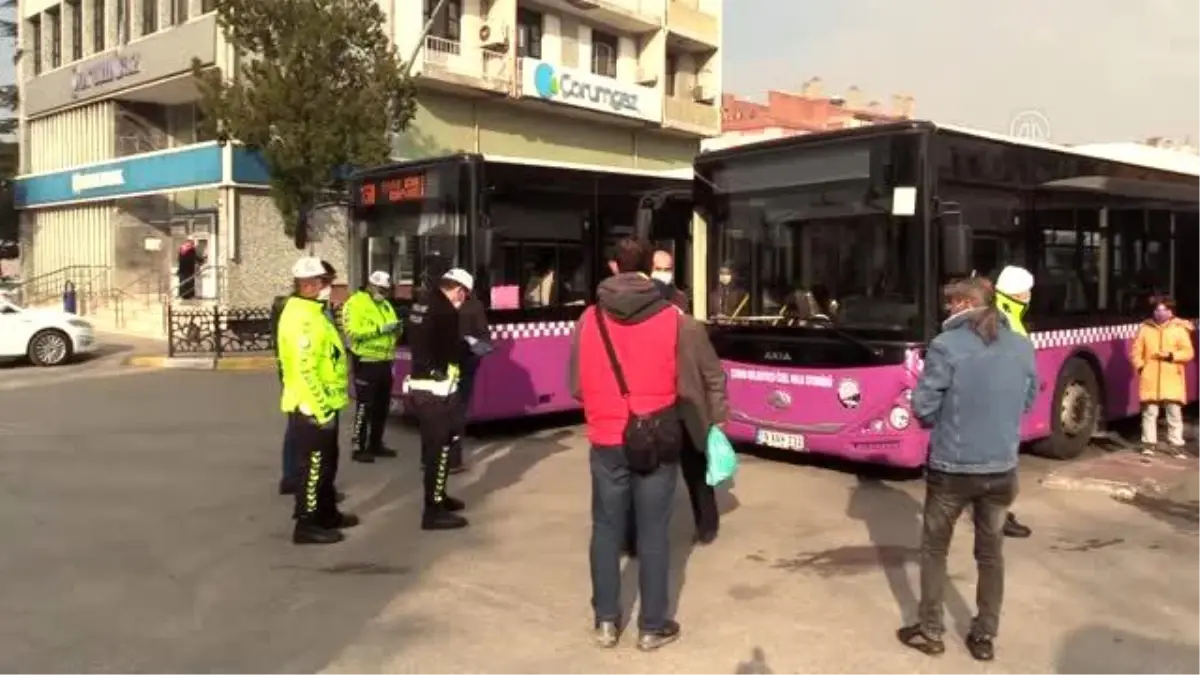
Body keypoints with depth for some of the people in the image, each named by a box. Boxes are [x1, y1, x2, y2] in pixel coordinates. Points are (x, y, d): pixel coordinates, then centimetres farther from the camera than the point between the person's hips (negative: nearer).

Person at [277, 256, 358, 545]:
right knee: (314, 466, -2)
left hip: (320, 404, 10)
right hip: (312, 408, -10)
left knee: (326, 463, 20)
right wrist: (321, 408, -24)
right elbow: (305, 369, -27)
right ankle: (307, 524, 7)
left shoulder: (310, 312, 14)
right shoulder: (302, 318, -20)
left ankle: (327, 514, 32)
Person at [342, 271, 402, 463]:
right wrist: (380, 328, -24)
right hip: (366, 362, -8)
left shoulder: (386, 305, 17)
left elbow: (393, 333, 20)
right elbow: (352, 331, -21)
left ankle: (375, 444, 25)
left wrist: (396, 328, -4)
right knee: (364, 406, -6)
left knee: (382, 406, 13)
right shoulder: (355, 303, -8)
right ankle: (358, 448, 0)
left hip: (385, 362, 8)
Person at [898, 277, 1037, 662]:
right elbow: (1028, 402, 13)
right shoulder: (1023, 348, 1)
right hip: (1001, 469, 4)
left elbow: (922, 407, -12)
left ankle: (930, 632, 22)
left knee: (934, 550, 14)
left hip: (951, 468, -4)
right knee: (991, 553, 18)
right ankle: (985, 637, 26)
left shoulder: (946, 347, -15)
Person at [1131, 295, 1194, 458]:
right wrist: (1140, 366, -5)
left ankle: (1176, 445, 10)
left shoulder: (1179, 329, 2)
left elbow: (1189, 352, 0)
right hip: (1150, 379, 1)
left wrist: (1172, 356, -16)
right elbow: (1136, 352, 9)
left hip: (1172, 380, -1)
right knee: (1149, 413, 5)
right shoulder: (1145, 328, 6)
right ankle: (1149, 443, 14)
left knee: (1175, 413, 2)